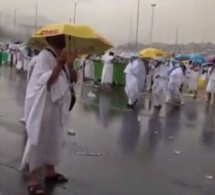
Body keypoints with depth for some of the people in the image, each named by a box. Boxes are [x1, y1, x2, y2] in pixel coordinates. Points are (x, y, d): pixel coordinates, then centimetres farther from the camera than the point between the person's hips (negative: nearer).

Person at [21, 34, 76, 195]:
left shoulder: (61, 56, 10)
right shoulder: (45, 56, -15)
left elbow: (66, 80, 15)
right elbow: (46, 81, -23)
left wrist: (68, 64, 2)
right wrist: (60, 64, -30)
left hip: (57, 105, 9)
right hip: (44, 106, -9)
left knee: (54, 138, 17)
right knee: (38, 139, -2)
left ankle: (50, 171, 32)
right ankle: (33, 178, 7)